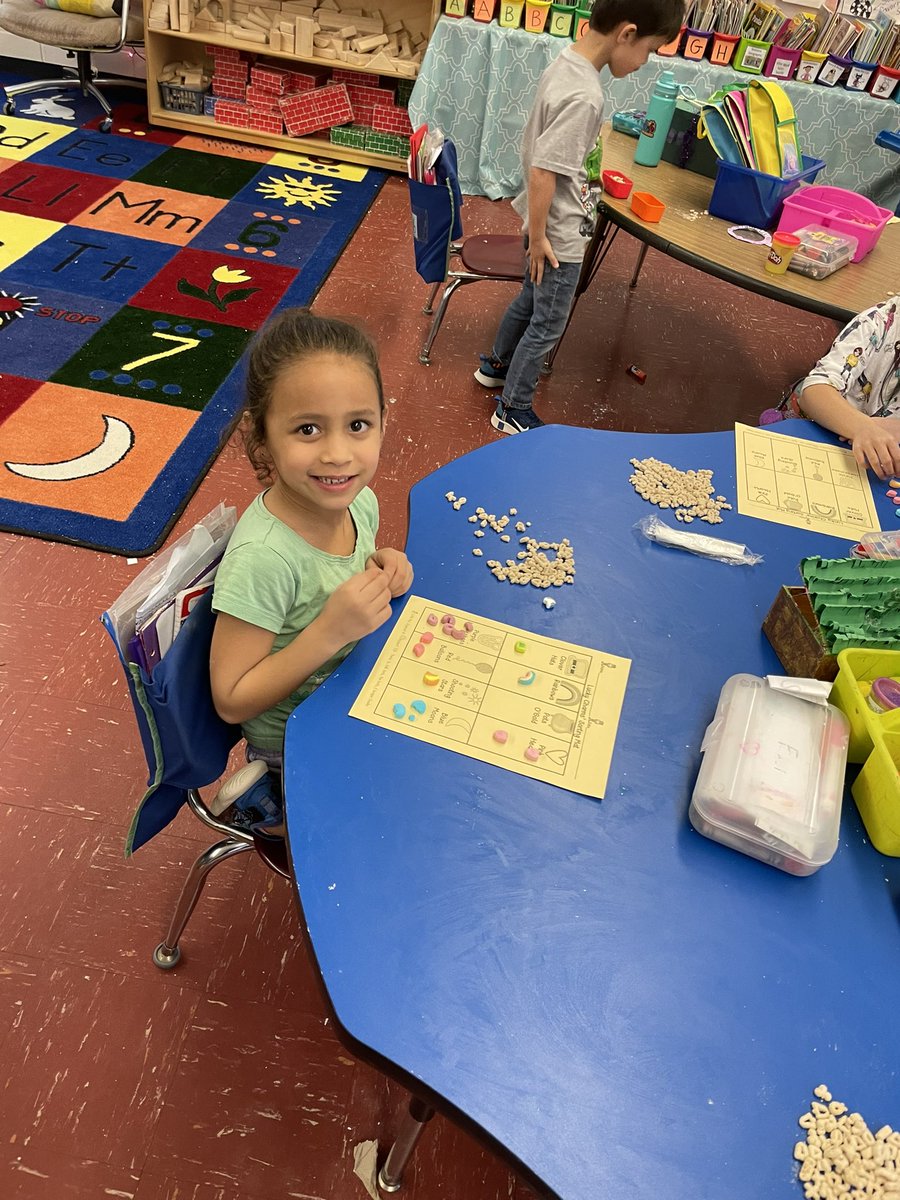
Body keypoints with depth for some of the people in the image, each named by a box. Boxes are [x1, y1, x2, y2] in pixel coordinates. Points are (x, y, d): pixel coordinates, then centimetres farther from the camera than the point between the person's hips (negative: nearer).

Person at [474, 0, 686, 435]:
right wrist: (538, 238, -18)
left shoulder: (565, 63, 1)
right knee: (547, 326, 5)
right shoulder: (585, 96, -27)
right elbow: (542, 173, -27)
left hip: (547, 222, 9)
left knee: (530, 300, 27)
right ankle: (513, 410, 19)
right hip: (561, 235, -9)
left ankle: (496, 365, 46)